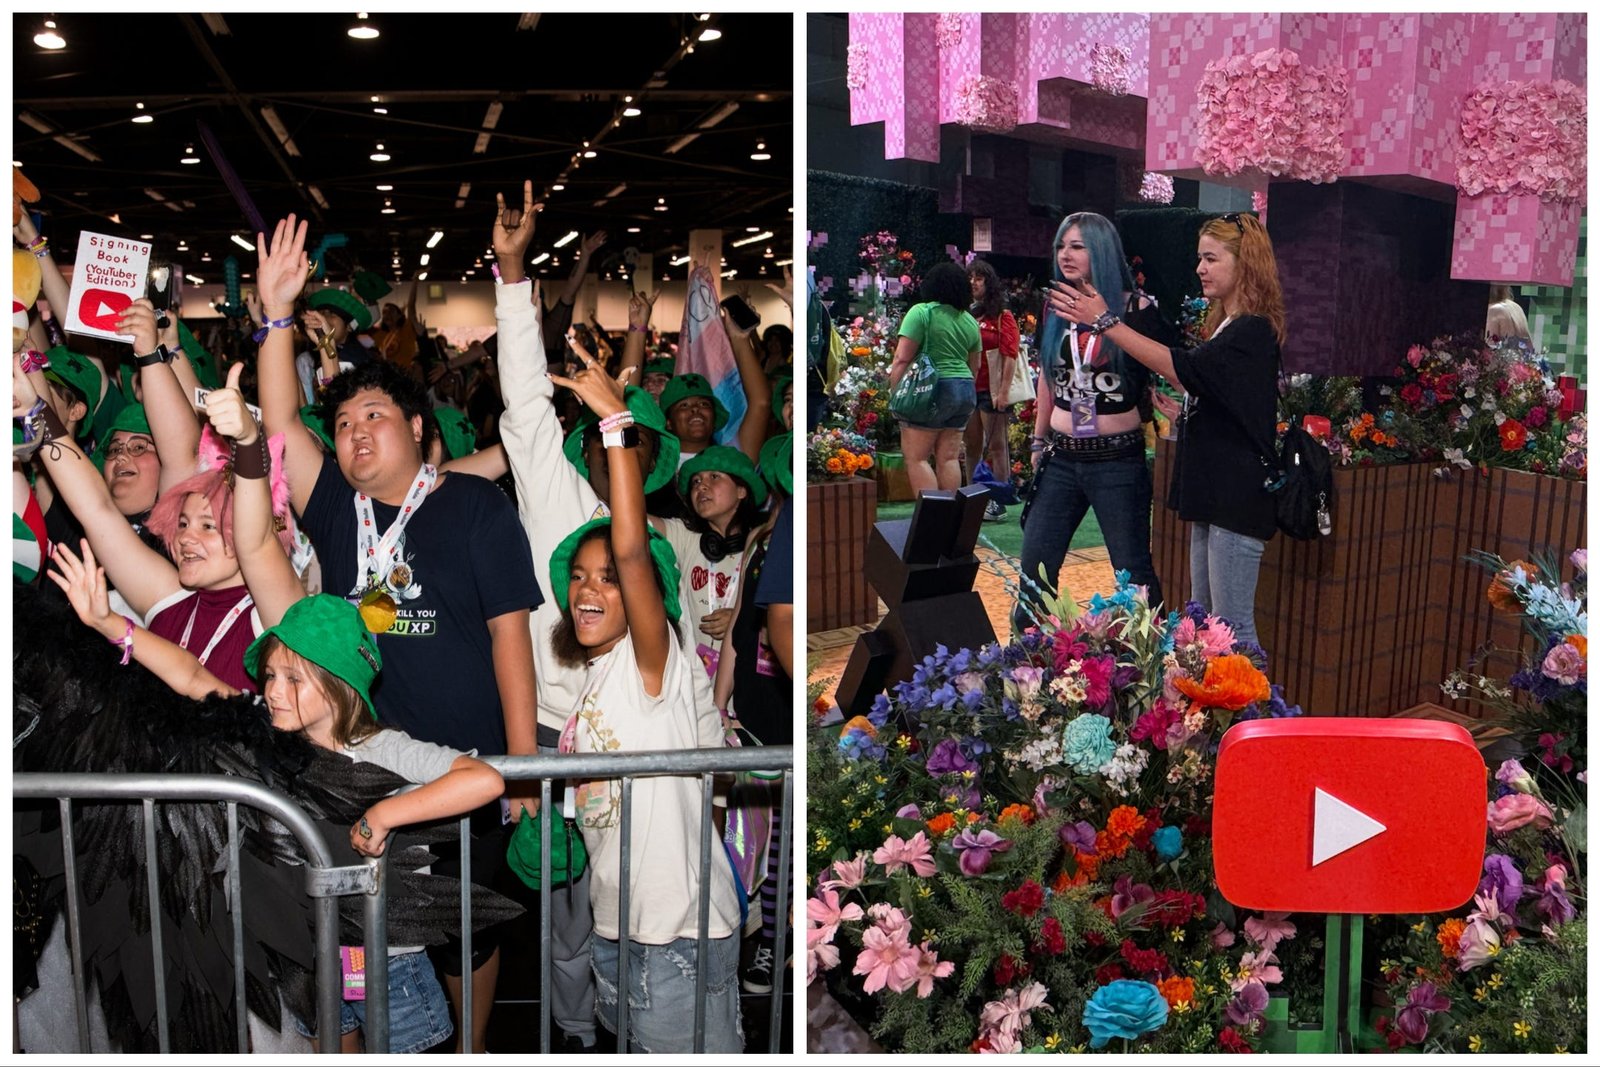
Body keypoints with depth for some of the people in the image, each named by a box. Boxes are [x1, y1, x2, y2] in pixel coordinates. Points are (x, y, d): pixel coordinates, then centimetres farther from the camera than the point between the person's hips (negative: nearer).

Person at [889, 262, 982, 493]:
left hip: (932, 390, -7)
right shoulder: (970, 321, 13)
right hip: (965, 389, 7)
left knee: (916, 457, -3)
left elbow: (902, 358, -13)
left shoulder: (922, 313, -7)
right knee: (949, 458, 8)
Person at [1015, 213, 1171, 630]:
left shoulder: (1137, 309, -7)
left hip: (1118, 459, -5)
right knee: (1035, 569, 7)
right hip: (1061, 459, 5)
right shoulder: (1056, 309, 8)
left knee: (1133, 571, 4)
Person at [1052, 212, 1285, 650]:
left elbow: (1185, 368, -28)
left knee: (1233, 630, -7)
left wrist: (1105, 322, -27)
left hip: (1238, 496, -10)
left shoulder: (1253, 331, -15)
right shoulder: (1226, 325, 17)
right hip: (1211, 492, 10)